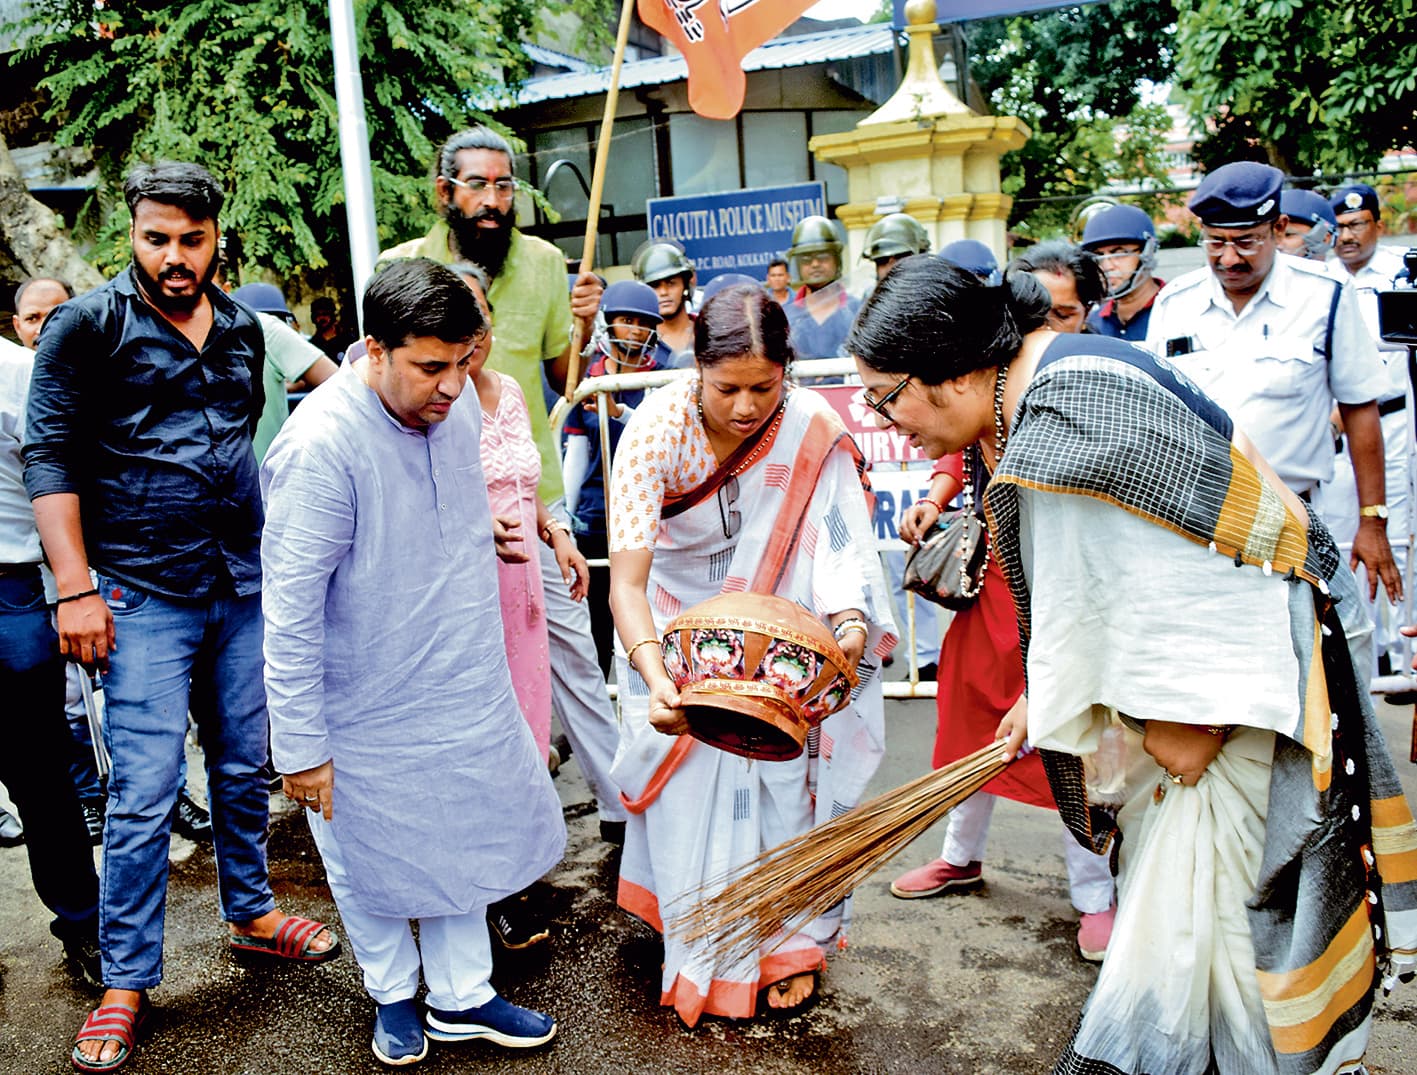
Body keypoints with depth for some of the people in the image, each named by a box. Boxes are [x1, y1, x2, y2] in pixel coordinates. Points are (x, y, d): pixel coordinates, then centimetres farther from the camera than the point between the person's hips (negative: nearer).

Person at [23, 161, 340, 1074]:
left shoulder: (243, 329, 10)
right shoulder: (87, 326, -5)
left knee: (244, 768, 15)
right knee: (145, 793, -2)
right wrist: (76, 590, -14)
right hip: (144, 593, -5)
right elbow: (50, 458, -8)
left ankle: (252, 913, 34)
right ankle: (127, 982, 13)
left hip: (245, 586, 5)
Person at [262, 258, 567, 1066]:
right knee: (375, 862, 15)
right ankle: (394, 993, 40)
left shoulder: (458, 408, -4)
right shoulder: (321, 446, -26)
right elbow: (290, 610, -23)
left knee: (461, 840, 17)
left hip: (462, 695, 6)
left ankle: (462, 997, 37)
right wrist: (301, 744, -18)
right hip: (367, 715, -6)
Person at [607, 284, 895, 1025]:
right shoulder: (657, 430, -27)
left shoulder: (812, 429, -22)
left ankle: (791, 942, 28)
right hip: (675, 635, -1)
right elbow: (627, 580, -34)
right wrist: (654, 677, -50)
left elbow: (840, 547, -21)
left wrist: (848, 622, -42)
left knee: (784, 780, 2)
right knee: (692, 789, 3)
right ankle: (707, 957, 26)